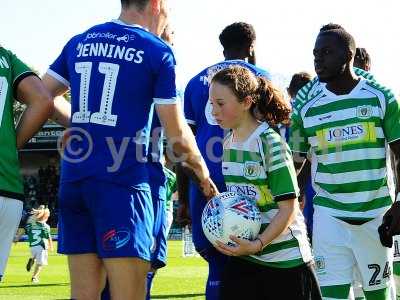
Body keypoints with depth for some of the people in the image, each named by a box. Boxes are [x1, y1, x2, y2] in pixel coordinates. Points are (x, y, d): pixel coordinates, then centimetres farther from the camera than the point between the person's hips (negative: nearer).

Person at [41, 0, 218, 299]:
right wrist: (204, 175, 15)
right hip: (122, 182, -6)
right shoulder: (158, 53, -3)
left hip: (73, 178, 6)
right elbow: (177, 137, -2)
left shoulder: (79, 43, 12)